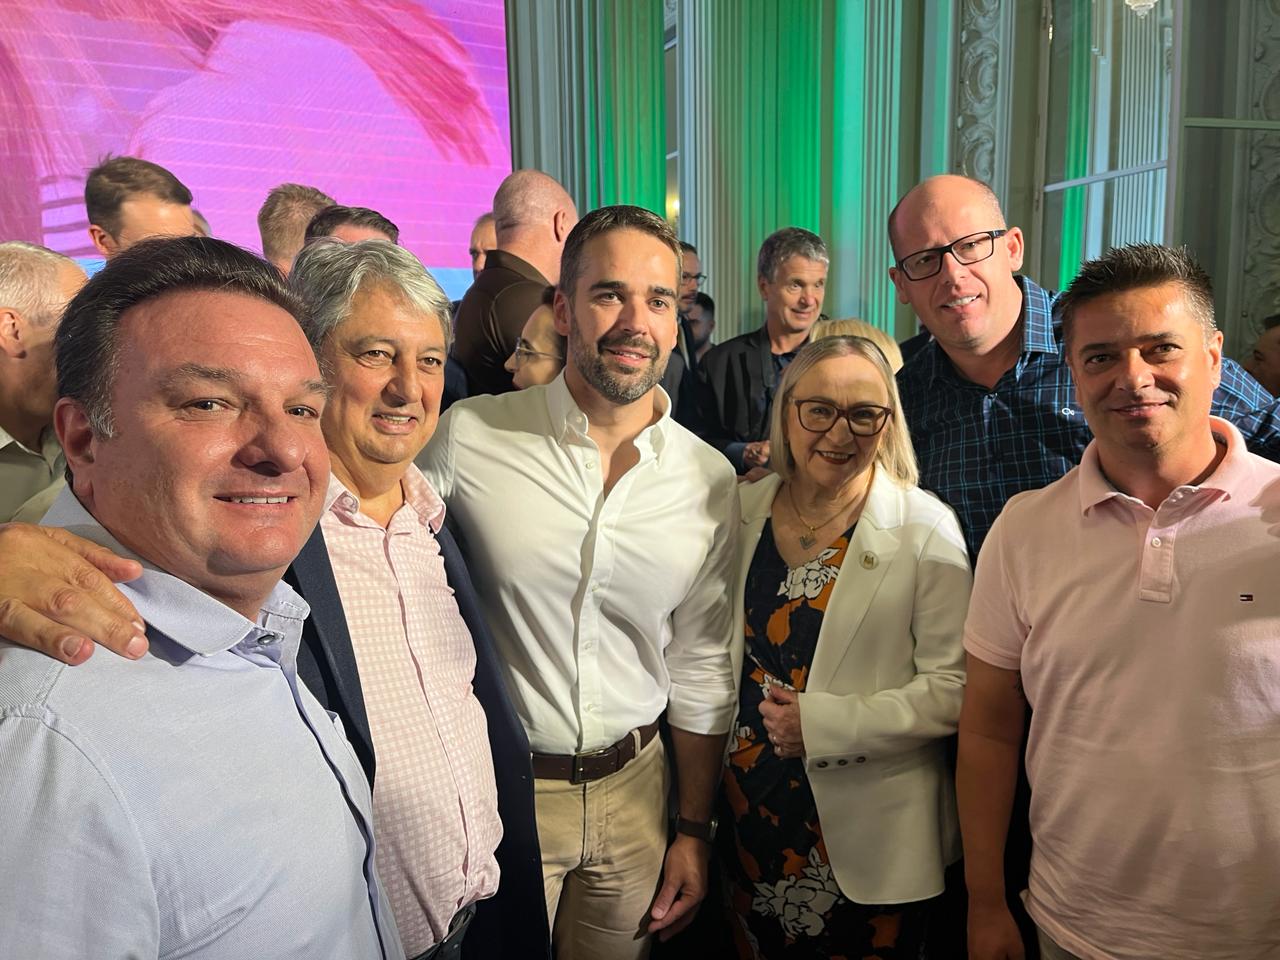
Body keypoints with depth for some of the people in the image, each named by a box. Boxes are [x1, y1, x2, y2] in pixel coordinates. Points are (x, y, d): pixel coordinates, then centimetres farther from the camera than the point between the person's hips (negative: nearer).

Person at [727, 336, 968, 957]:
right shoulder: (742, 508, 0)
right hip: (750, 813, 4)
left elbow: (951, 689, -13)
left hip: (867, 834, -3)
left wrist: (824, 725, -18)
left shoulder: (925, 530, -12)